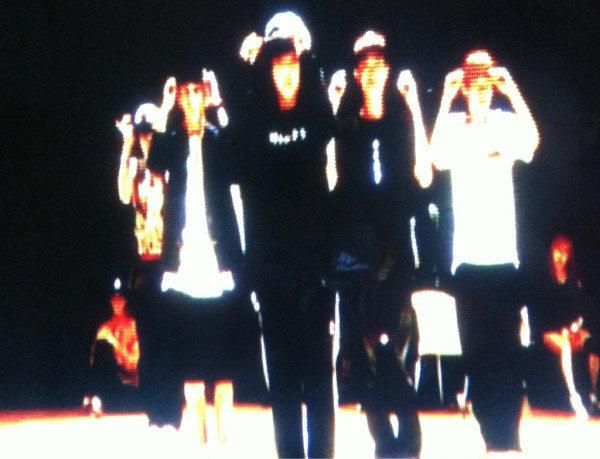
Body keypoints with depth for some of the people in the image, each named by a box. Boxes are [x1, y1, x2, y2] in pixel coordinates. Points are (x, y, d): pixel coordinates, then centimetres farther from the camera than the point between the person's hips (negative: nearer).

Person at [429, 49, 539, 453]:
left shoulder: (506, 123, 3)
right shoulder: (454, 125, 3)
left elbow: (532, 142, -18)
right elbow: (437, 157, -18)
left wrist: (514, 93, -21)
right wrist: (445, 100, -20)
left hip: (505, 254, 0)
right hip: (467, 257, 1)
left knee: (507, 349, 0)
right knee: (476, 350, 4)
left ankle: (509, 437, 6)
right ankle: (492, 437, 13)